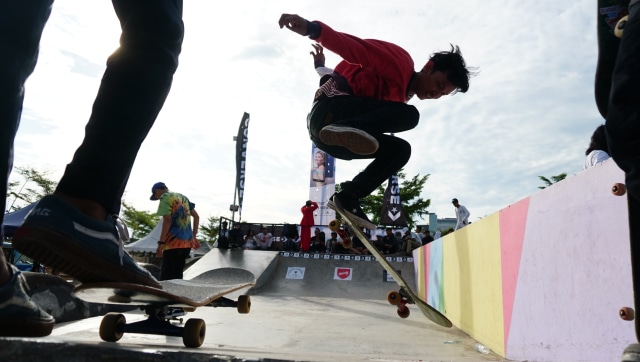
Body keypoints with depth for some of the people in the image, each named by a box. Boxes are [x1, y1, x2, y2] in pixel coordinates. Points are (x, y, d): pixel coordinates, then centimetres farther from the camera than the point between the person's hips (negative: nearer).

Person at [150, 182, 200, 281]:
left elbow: (167, 220, -14)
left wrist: (161, 243, -15)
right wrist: (194, 236, 23)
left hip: (173, 242, -7)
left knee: (166, 276, -6)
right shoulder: (183, 197, 19)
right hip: (187, 241, 7)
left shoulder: (165, 197, -3)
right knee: (177, 275, 13)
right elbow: (196, 216, 20)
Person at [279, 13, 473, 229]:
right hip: (332, 107, -9)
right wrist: (313, 29, -26)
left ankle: (348, 197, -4)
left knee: (400, 150, 10)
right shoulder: (401, 62, -1)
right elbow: (356, 47, -13)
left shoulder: (400, 100, 27)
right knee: (408, 115, -20)